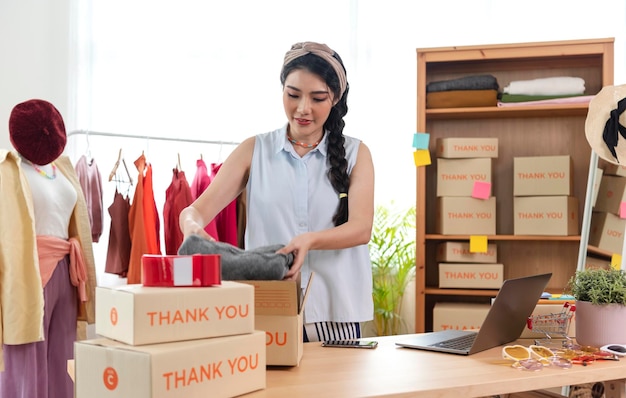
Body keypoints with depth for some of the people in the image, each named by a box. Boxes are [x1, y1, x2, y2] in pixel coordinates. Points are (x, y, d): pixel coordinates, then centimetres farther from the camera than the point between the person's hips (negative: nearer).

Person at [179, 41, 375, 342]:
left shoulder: (355, 154, 6)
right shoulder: (254, 151, 6)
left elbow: (361, 228, -8)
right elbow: (197, 209, -1)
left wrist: (310, 240, -28)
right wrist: (193, 226, -26)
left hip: (335, 313, 0)